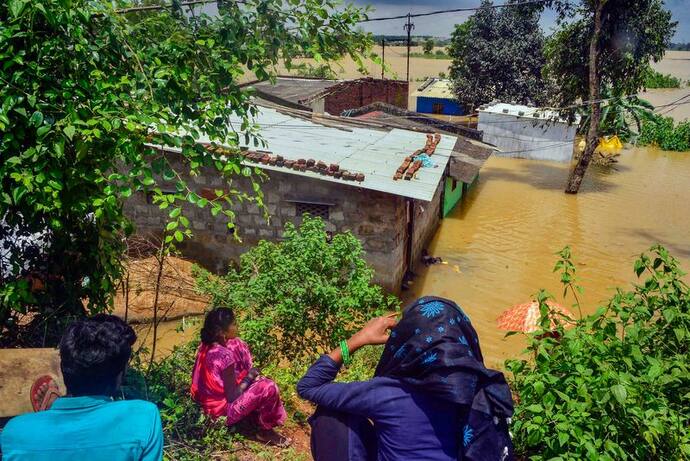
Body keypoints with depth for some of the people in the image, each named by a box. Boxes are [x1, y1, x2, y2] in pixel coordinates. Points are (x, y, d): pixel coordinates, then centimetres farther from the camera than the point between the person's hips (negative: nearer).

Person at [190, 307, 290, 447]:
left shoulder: (207, 345, -7)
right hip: (223, 409, -9)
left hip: (207, 401, 9)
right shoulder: (225, 356, -31)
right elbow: (232, 396, -23)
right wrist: (250, 376, -9)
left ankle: (255, 419, 18)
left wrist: (249, 374, 2)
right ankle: (265, 431, 8)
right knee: (269, 388, -18)